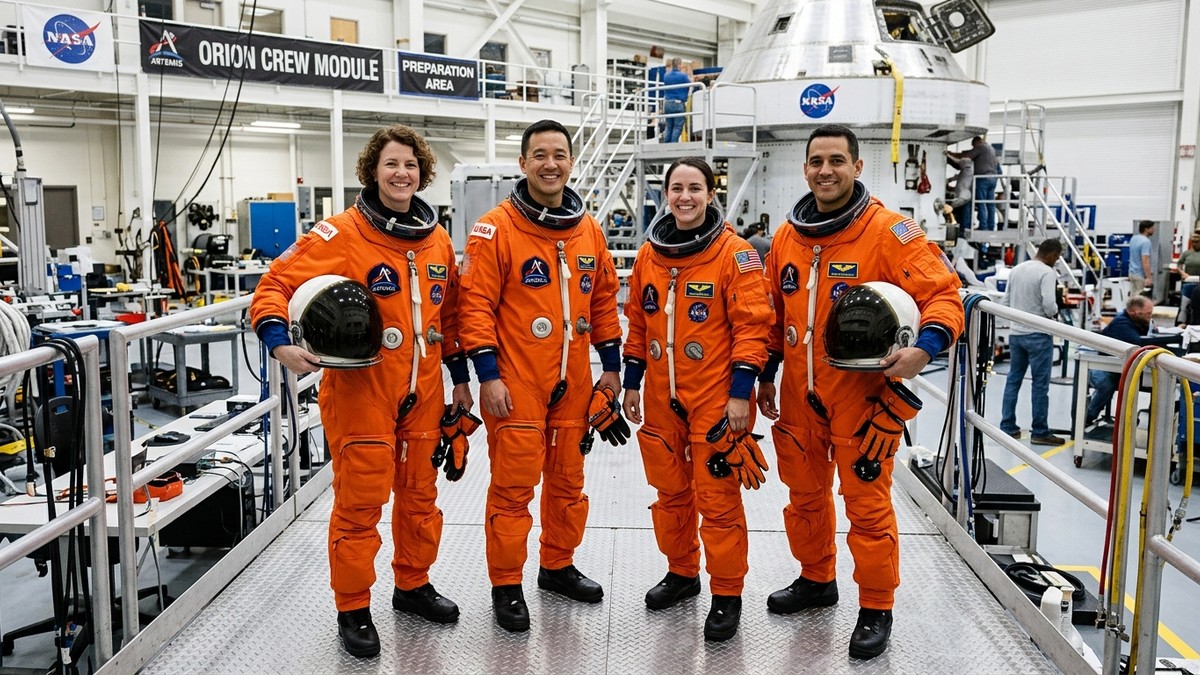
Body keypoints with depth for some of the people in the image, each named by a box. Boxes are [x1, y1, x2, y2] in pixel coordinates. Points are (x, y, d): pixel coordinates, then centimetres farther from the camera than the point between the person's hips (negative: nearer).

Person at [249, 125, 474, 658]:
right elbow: (275, 285, -12)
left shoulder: (437, 240, 7)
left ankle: (413, 585, 37)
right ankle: (353, 610, 20)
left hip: (423, 395, 6)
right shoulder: (341, 235, -11)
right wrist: (280, 344, -28)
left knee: (420, 495, 17)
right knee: (360, 503, 2)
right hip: (360, 394, -5)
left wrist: (460, 376, 18)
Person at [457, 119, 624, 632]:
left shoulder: (589, 229, 8)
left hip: (573, 382, 5)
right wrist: (488, 375, -15)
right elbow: (476, 304, -10)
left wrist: (611, 365, 13)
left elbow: (604, 298, 15)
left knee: (568, 479, 16)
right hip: (515, 383, -5)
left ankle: (558, 566, 34)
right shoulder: (496, 228, -8)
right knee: (513, 485, 1)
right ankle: (506, 586, 16)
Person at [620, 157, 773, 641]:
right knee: (670, 489, 16)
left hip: (714, 400, -5)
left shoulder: (734, 253, -7)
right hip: (661, 399, 5)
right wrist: (631, 383, 13)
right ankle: (681, 572, 36)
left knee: (717, 497, 0)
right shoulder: (649, 254, 8)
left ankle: (727, 595, 16)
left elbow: (752, 324, -10)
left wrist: (740, 392, -15)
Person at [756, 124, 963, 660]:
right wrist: (765, 377, 16)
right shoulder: (787, 236, 7)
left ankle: (876, 610, 20)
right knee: (805, 494, 19)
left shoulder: (888, 231, -10)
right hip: (798, 396, 6)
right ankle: (816, 580, 40)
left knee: (868, 504, 2)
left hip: (862, 396, -5)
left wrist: (926, 346, -28)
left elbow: (942, 292, -11)